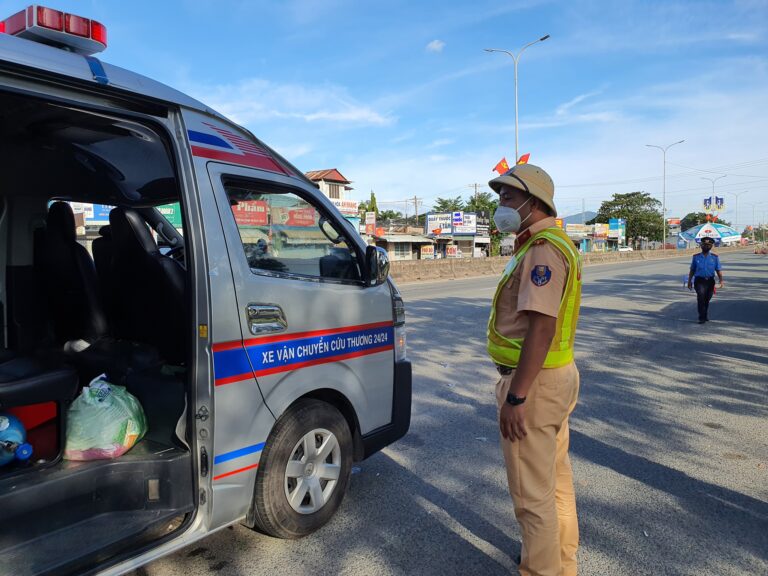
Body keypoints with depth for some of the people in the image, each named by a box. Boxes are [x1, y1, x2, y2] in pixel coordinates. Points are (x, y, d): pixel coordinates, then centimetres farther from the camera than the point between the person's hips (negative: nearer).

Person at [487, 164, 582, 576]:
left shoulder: (542, 250, -20)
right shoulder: (550, 244, 13)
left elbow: (541, 327, -28)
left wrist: (516, 396, -26)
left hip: (535, 382, -11)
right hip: (557, 374, 11)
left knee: (532, 492, 3)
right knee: (555, 477, 24)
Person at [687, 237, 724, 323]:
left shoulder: (715, 257, 6)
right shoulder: (696, 257, 5)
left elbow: (718, 270, 4)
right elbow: (692, 270, 12)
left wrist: (721, 281, -10)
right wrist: (689, 281, 8)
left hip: (710, 281, 2)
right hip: (699, 281, -2)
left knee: (707, 299, 14)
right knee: (701, 296, -24)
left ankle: (705, 316, 35)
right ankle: (702, 317, -20)